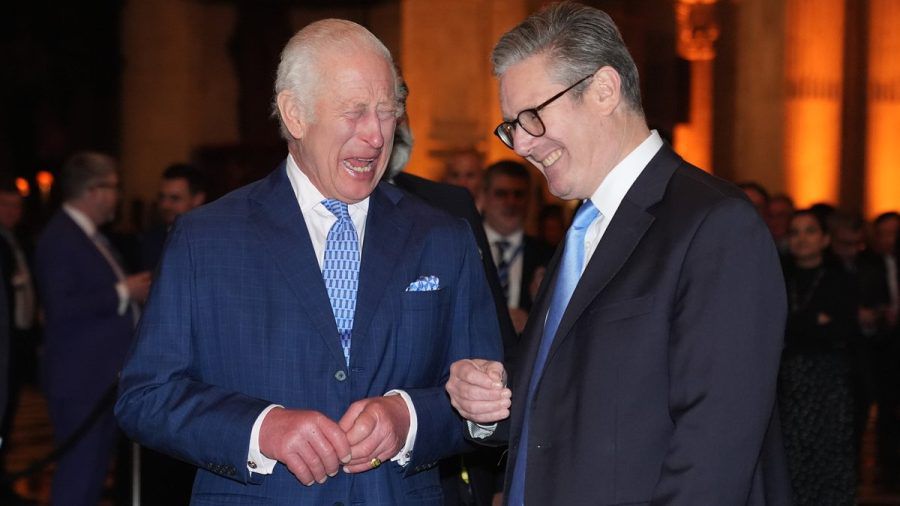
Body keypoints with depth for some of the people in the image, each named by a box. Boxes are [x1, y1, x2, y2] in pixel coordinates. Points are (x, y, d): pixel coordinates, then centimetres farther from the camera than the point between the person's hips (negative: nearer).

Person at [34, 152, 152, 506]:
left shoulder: (92, 236, 16)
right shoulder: (59, 239, -15)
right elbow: (60, 308, -25)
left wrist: (132, 292, 9)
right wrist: (121, 294, -19)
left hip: (105, 375, 10)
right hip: (80, 381, -10)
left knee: (94, 470, 16)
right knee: (77, 471, -7)